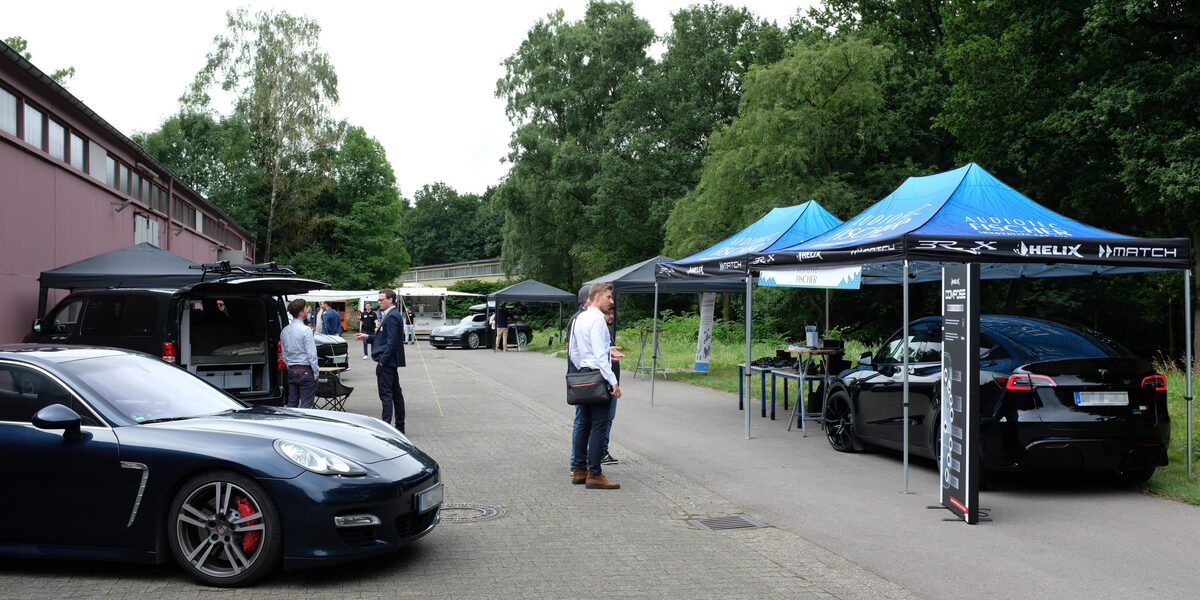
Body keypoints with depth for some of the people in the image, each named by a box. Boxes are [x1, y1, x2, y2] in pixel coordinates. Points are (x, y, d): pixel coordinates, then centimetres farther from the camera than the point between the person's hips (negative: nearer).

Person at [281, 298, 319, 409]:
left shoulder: (285, 331, 7)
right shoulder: (306, 330, -14)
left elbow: (284, 354, 13)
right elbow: (311, 354, -16)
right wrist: (316, 372, -9)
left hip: (291, 371, 7)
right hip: (305, 370, -7)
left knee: (292, 403, 12)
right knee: (306, 405, -3)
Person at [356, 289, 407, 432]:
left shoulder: (392, 317, -17)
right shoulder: (392, 315, 15)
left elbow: (392, 341, -22)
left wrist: (382, 361, -20)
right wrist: (367, 337, 14)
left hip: (386, 362, -11)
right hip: (392, 362, 11)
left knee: (386, 394, -8)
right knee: (396, 393, 13)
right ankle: (400, 426, 20)